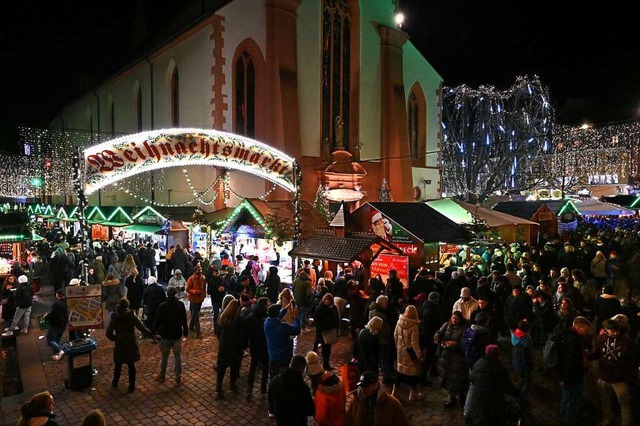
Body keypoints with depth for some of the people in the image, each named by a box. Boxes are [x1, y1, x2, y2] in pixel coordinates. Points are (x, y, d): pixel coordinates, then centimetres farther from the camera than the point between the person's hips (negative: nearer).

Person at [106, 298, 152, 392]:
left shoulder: (114, 318, -6)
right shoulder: (132, 316, -13)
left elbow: (108, 334, -4)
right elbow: (142, 328, -17)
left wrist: (115, 338, 12)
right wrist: (151, 335, -9)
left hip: (119, 346, 1)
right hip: (131, 346, -1)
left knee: (118, 366, 20)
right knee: (131, 366, 11)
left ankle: (115, 384, 38)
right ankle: (132, 386, 18)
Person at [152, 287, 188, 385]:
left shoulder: (162, 306, -13)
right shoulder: (181, 305, -10)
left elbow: (157, 320, -7)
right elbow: (184, 320, -4)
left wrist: (153, 332, 7)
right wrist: (185, 331, 8)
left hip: (165, 335, 0)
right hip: (177, 335, 1)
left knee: (164, 357, 15)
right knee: (178, 357, 10)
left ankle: (162, 376, 30)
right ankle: (178, 377, 16)